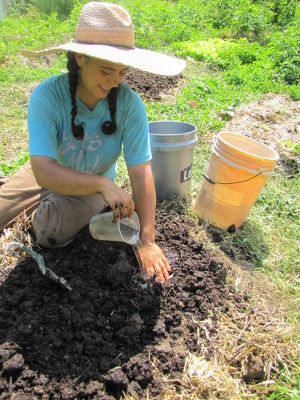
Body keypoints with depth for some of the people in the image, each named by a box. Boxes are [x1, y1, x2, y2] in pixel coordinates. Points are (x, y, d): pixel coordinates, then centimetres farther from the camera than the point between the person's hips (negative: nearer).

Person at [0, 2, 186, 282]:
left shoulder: (129, 104, -24)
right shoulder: (47, 96, -27)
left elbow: (141, 174, -25)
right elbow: (43, 171, -33)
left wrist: (148, 242, -28)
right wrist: (103, 184, -48)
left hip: (95, 185, 0)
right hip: (48, 175, 1)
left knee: (51, 230, -26)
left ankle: (41, 211, 11)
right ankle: (39, 207, 23)